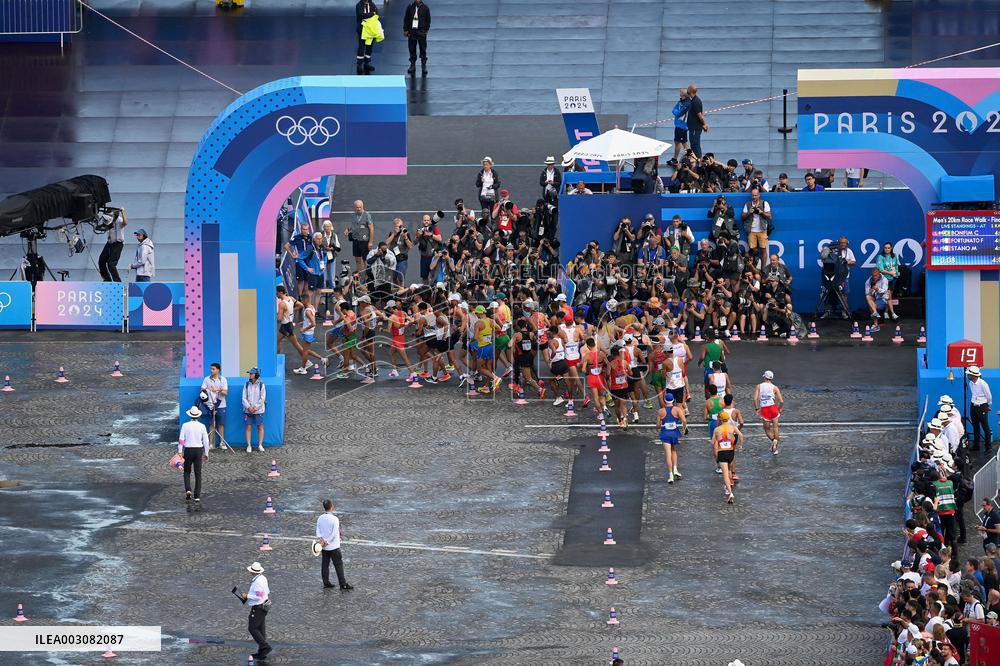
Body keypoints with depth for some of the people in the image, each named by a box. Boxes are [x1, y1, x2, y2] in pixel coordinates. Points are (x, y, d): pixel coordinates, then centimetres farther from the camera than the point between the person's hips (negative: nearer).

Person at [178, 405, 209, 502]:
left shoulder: (185, 425, -6)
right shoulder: (202, 426, -2)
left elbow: (181, 440, -10)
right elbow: (206, 441, -1)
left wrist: (180, 452, -6)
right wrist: (206, 454, 7)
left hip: (188, 450, -1)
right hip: (199, 450, 1)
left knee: (187, 472, 14)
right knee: (198, 473, 6)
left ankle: (188, 490, -8)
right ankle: (197, 495, 4)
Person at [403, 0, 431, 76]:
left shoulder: (425, 8, -1)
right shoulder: (410, 7, 4)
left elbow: (428, 21, 3)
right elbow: (406, 19, 8)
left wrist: (425, 30, -5)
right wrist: (406, 30, 1)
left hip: (421, 32, -2)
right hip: (411, 31, 2)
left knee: (423, 50, 0)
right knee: (412, 50, 6)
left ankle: (424, 66, 8)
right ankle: (412, 65, 16)